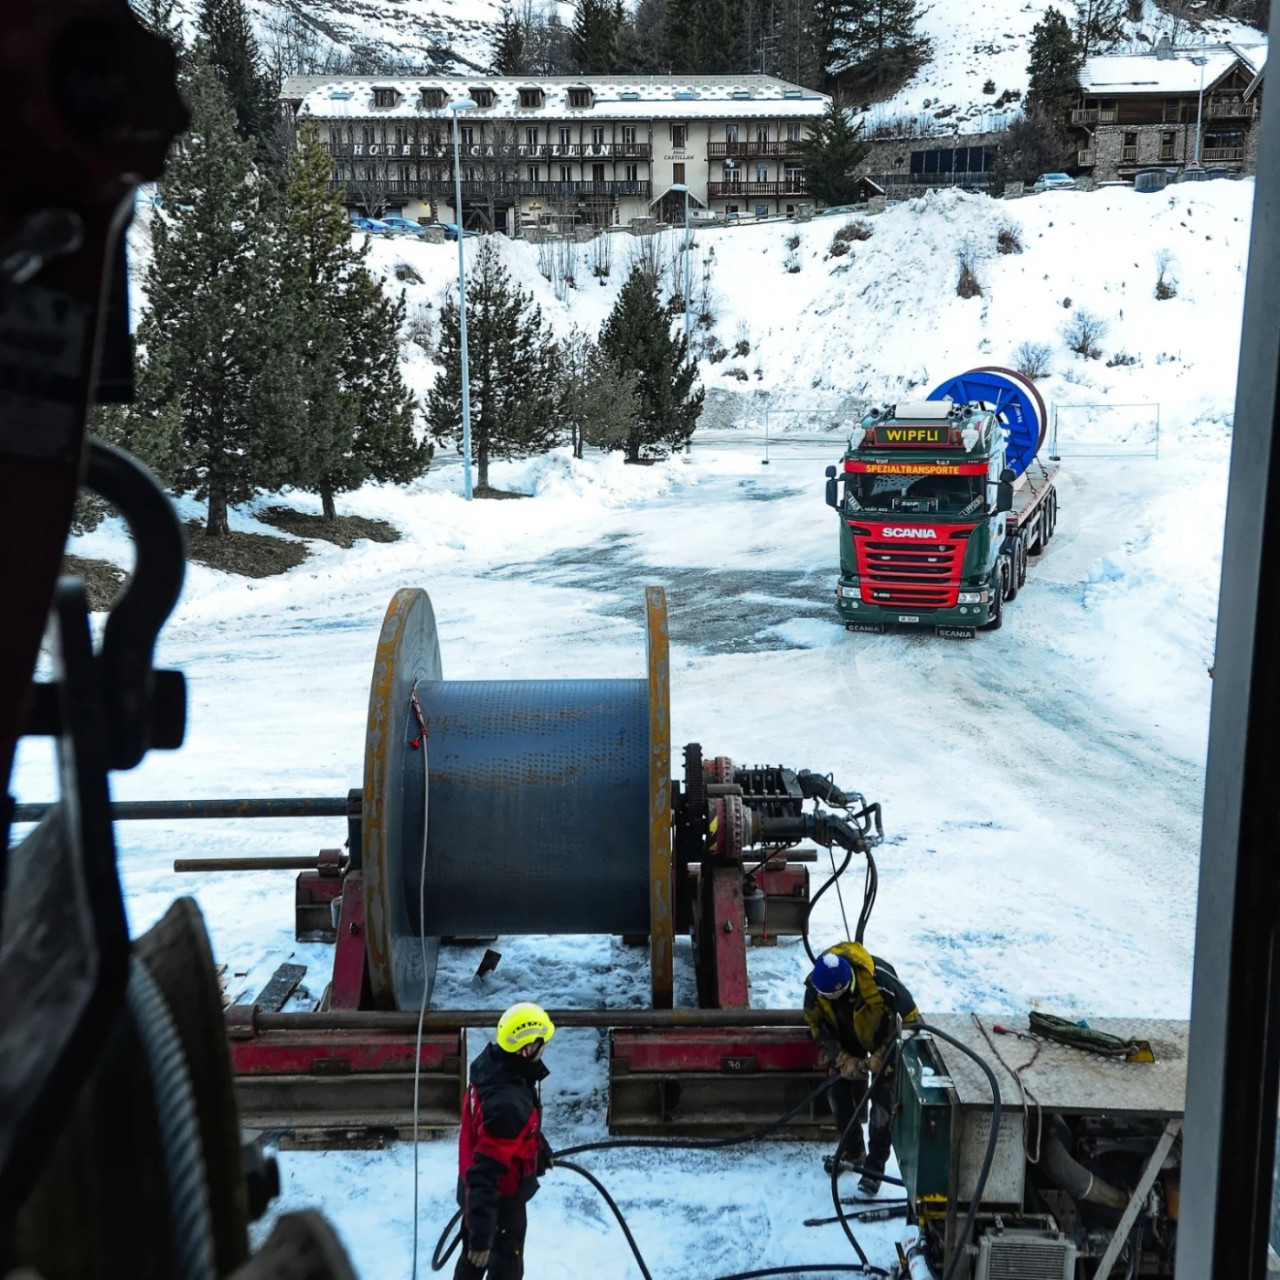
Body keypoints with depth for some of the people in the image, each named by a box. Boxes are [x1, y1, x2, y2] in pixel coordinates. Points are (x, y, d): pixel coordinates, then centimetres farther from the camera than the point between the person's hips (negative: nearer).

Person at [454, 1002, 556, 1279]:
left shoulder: (493, 1064, -11)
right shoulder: (509, 1104, -39)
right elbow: (486, 1173, -36)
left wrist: (540, 1148, 23)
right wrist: (482, 1233, -31)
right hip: (499, 1200, -8)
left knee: (473, 1257, 29)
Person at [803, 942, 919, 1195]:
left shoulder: (879, 978, -42)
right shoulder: (814, 987, -29)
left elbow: (910, 1018, -28)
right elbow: (819, 1029, -11)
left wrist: (880, 1058, -27)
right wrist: (843, 1061, -21)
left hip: (884, 1037, -4)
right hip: (846, 1038, 4)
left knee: (883, 1101, -6)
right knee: (838, 1091, 2)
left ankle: (874, 1167, 6)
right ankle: (853, 1151, 23)